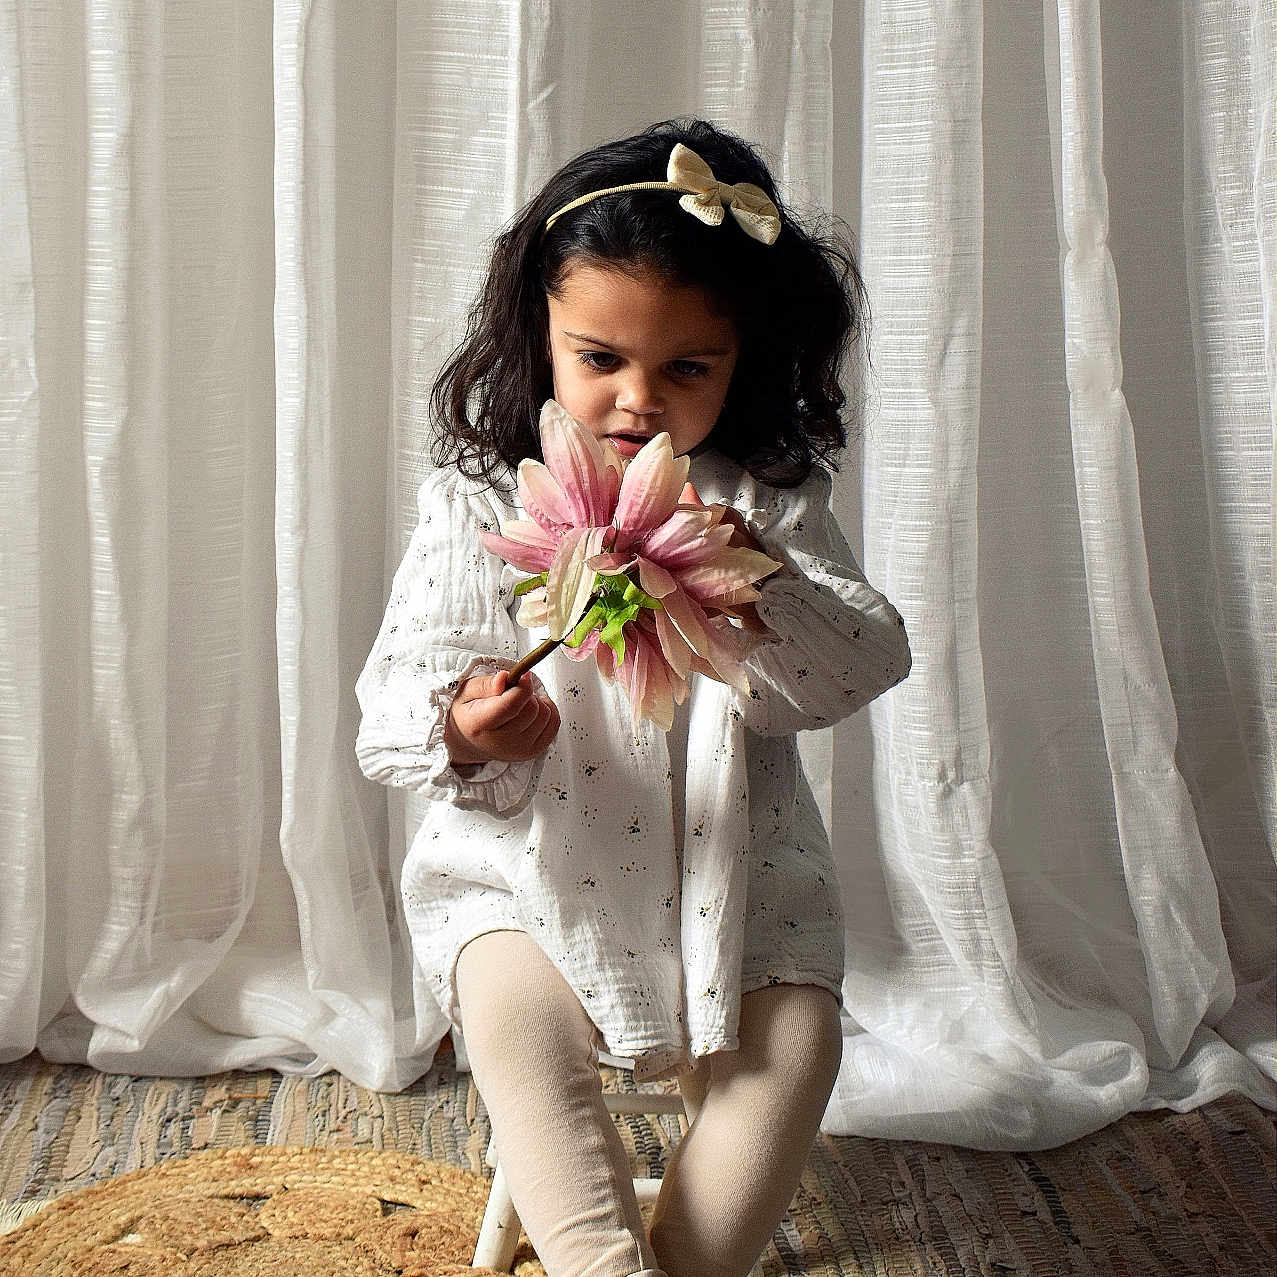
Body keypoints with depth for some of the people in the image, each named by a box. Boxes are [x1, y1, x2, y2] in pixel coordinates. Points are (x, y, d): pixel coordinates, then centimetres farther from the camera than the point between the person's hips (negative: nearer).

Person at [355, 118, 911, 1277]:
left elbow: (867, 665, -6)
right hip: (529, 866, -1)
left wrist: (765, 585, -27)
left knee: (794, 1031, -17)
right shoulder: (481, 498, -1)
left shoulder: (766, 498, 2)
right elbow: (399, 686, -6)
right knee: (511, 1006, -26)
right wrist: (460, 731, -31)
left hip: (732, 869, 2)